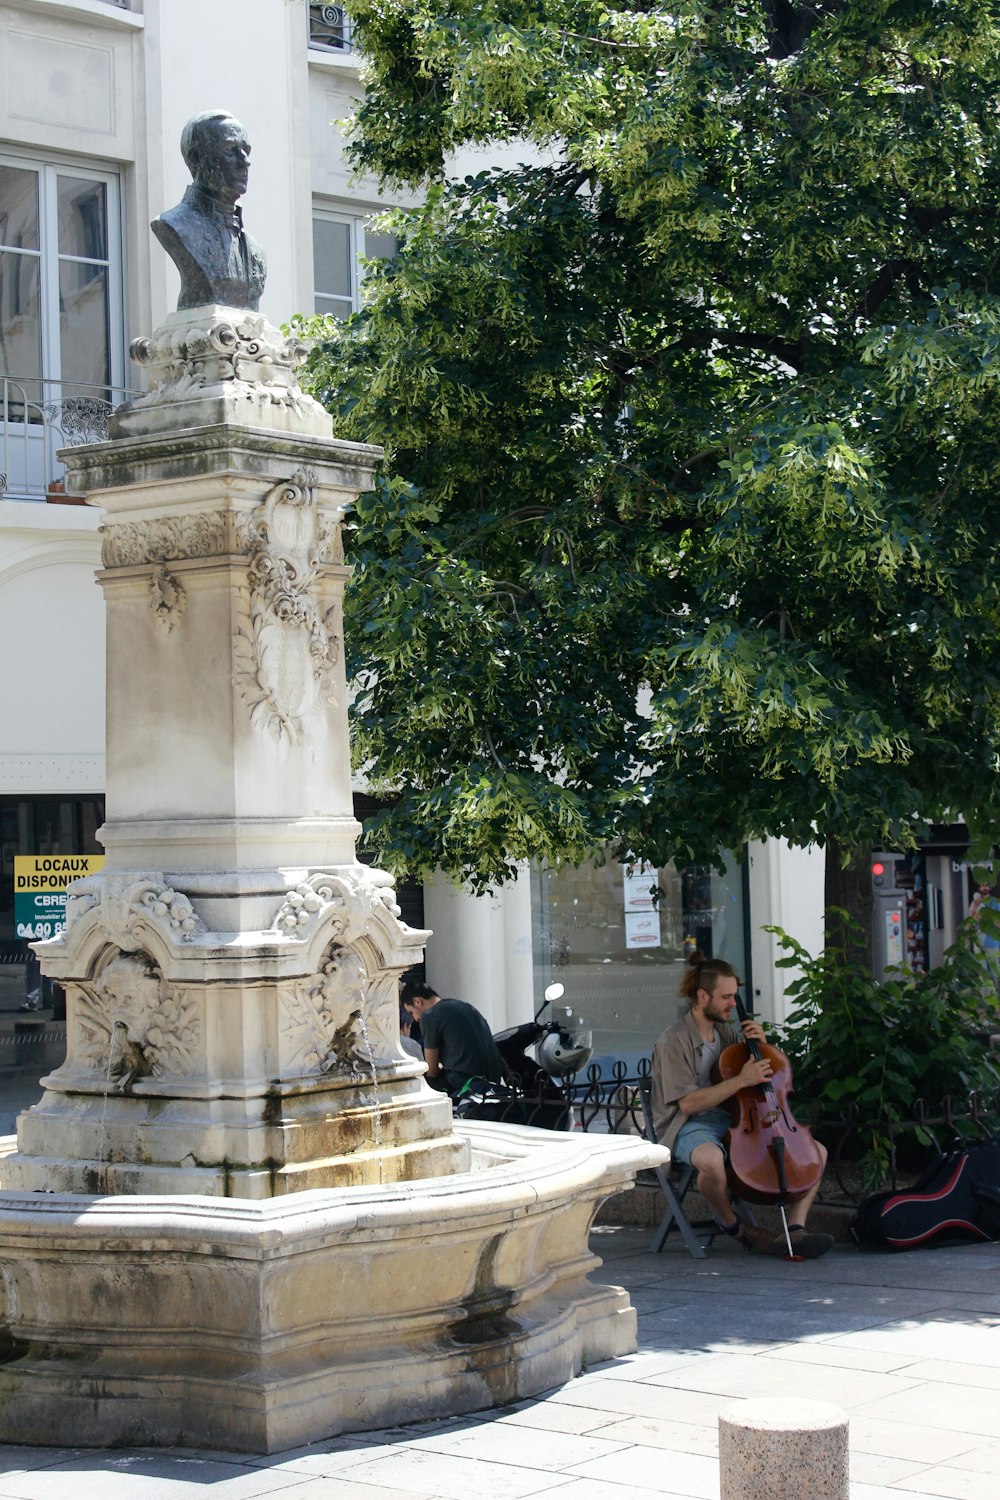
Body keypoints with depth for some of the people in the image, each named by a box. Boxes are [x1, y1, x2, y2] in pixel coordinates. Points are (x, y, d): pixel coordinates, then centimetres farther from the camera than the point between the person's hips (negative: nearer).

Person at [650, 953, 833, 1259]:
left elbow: (768, 1074, 22)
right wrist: (741, 1081, -23)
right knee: (711, 1159, -44)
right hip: (692, 1127, -7)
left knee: (817, 1151, -4)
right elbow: (688, 1103, -18)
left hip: (736, 1122, 7)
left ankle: (796, 1229, -17)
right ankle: (733, 1225, -15)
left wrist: (761, 1045, 2)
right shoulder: (673, 1042, -9)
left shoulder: (727, 1033, 14)